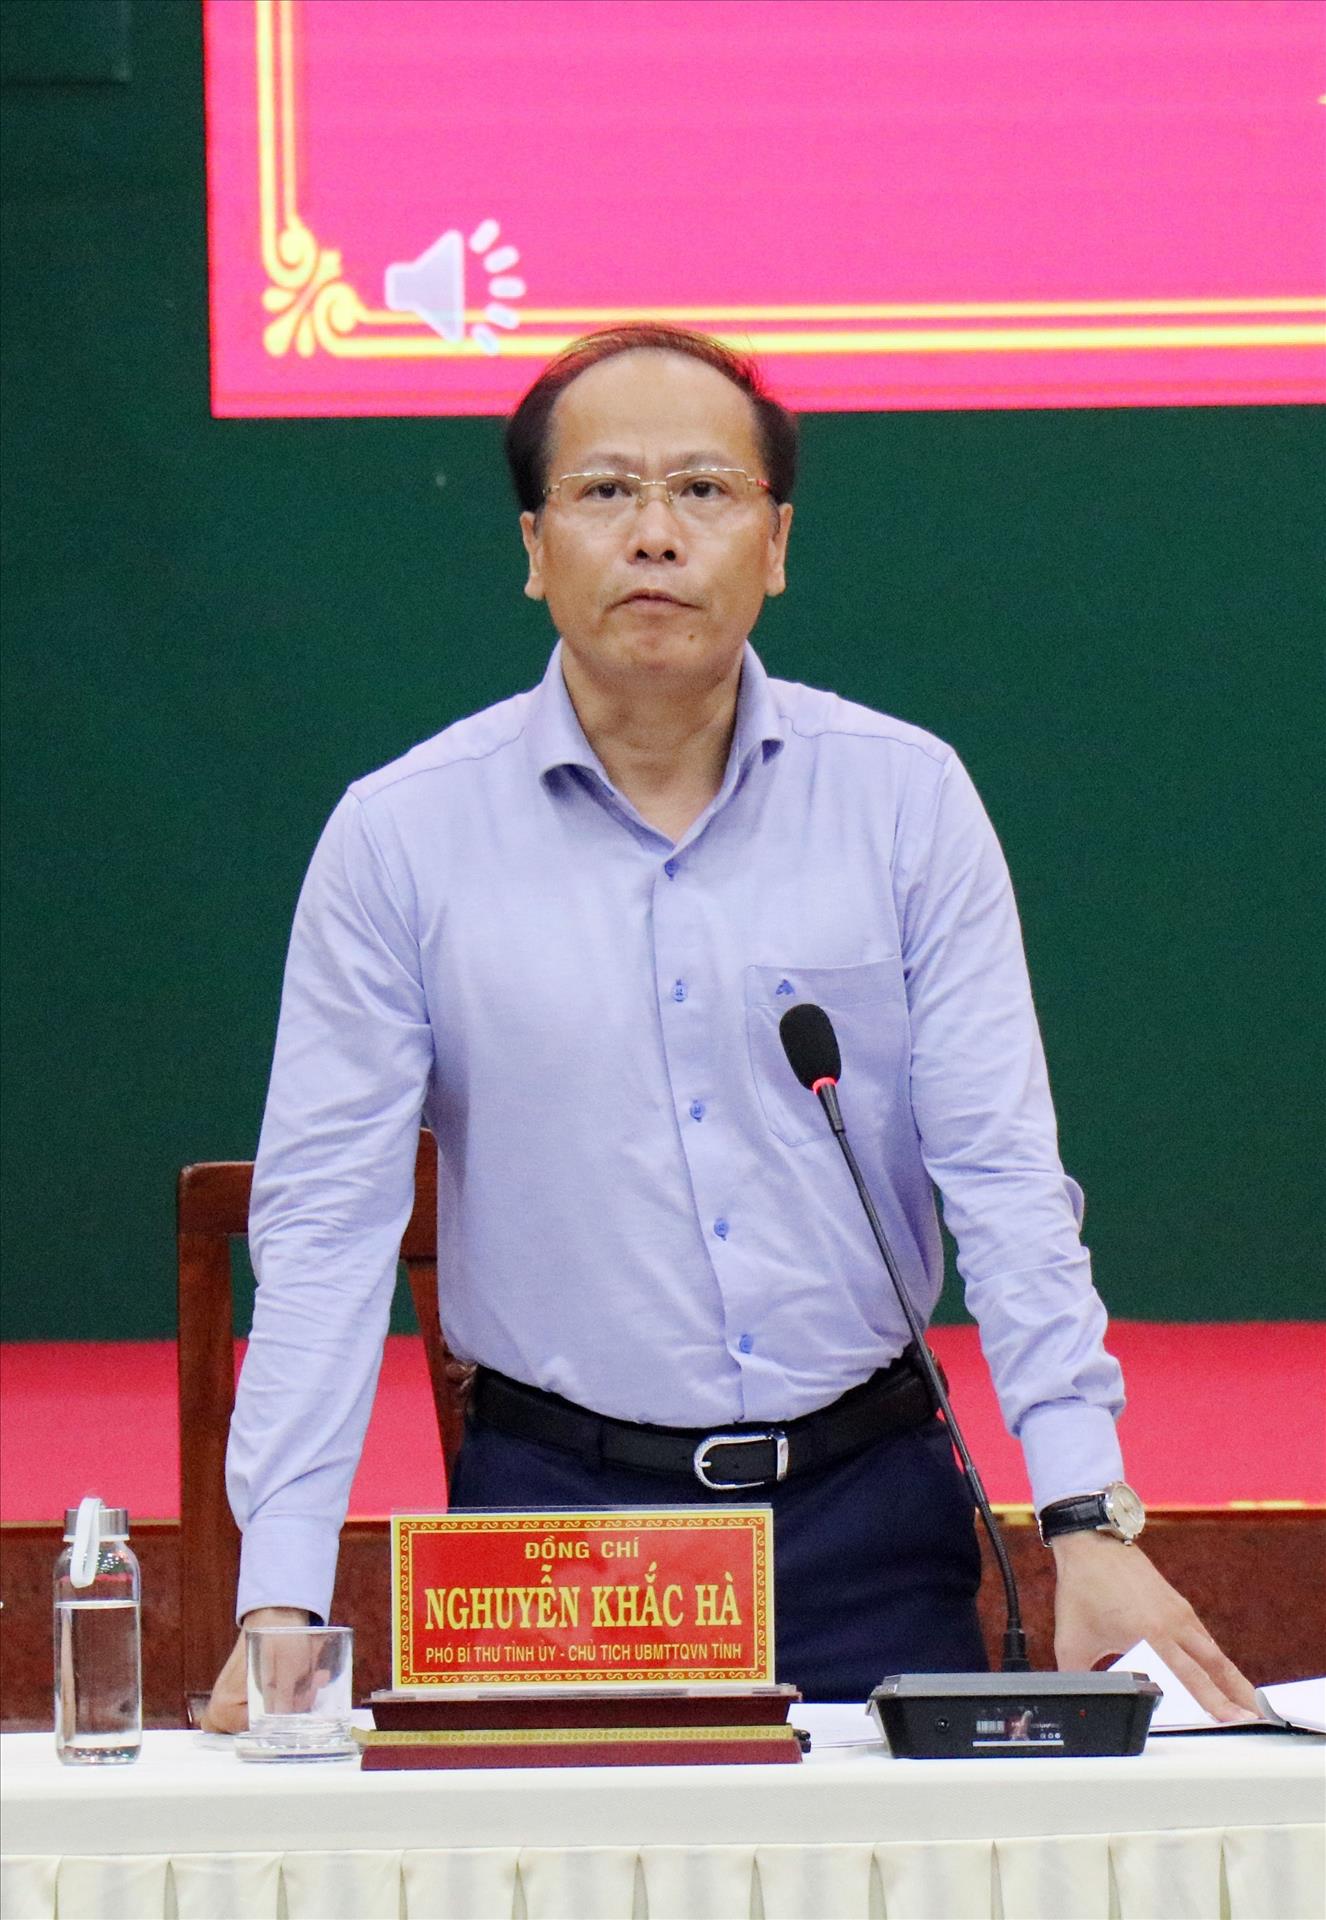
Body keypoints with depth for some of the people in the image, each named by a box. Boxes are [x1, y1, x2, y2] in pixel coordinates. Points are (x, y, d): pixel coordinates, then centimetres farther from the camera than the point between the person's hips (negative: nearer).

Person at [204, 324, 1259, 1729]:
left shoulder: (906, 797, 2)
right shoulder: (400, 837, -1)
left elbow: (1000, 1168, -1)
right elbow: (325, 1223, -3)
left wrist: (1087, 1522, -11)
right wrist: (281, 1604, -12)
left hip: (866, 1511, 1)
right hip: (555, 1508, -1)